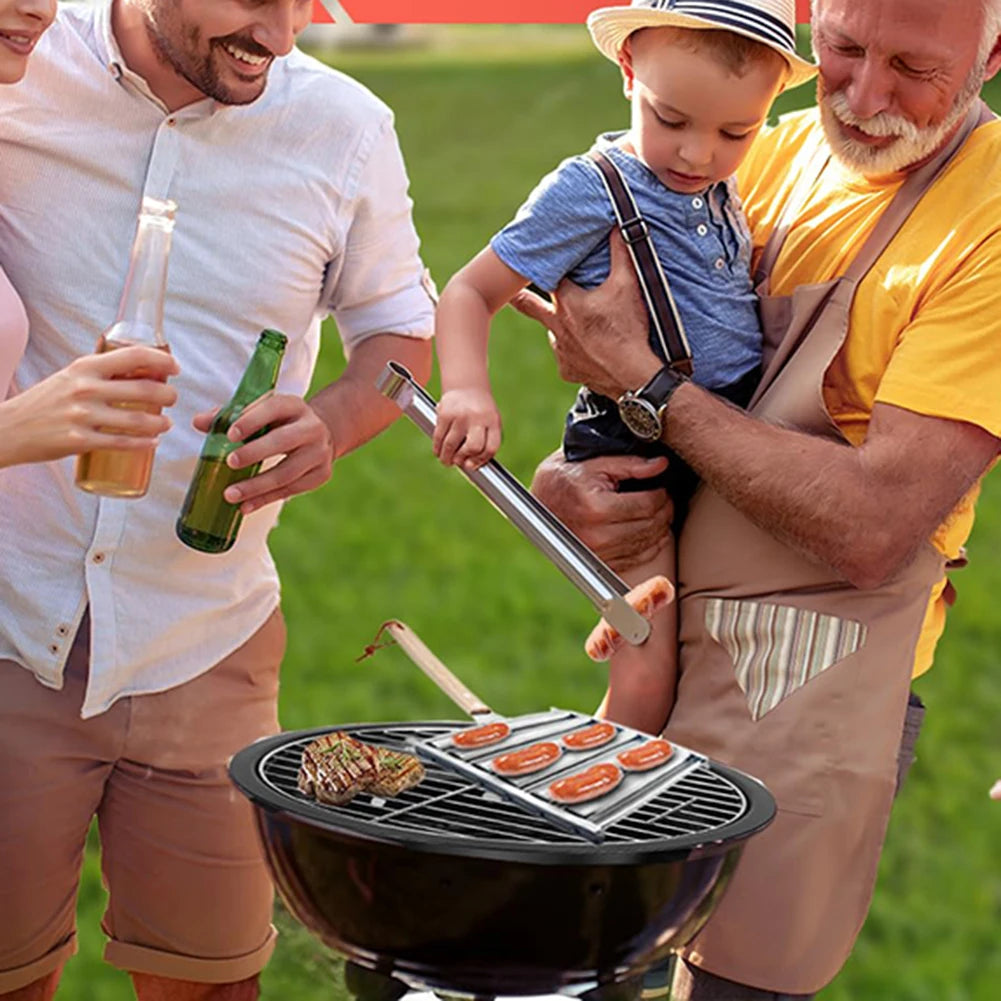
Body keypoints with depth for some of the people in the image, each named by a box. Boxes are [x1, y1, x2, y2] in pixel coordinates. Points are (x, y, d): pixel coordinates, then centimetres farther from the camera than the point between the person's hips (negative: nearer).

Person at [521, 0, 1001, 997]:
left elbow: (872, 525, -24)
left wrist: (645, 381, -18)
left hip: (806, 685, -6)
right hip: (669, 632, 7)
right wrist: (562, 476, -11)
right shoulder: (776, 152, 4)